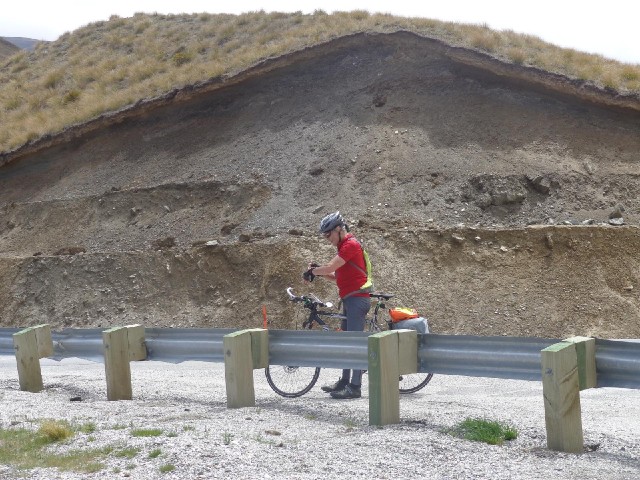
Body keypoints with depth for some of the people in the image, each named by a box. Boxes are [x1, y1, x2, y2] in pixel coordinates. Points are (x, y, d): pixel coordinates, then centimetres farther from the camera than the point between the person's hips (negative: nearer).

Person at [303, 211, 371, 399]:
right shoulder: (344, 246, 19)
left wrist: (312, 271, -3)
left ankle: (354, 387, -10)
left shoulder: (351, 244, -13)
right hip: (349, 299, 10)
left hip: (357, 299, -10)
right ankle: (345, 381, 22)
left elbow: (330, 268, -20)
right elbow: (336, 276, 18)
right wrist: (317, 271, 4)